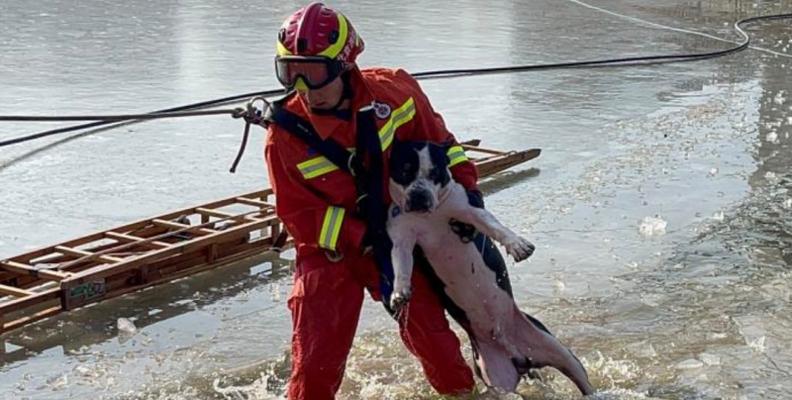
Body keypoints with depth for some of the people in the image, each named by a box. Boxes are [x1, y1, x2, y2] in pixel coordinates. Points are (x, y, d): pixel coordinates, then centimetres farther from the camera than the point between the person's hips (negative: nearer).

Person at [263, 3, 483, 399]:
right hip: (329, 249, -2)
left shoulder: (393, 90, -15)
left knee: (430, 333, 13)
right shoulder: (285, 135, -20)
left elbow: (435, 138, 3)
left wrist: (465, 183, 1)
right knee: (316, 363, -9)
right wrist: (363, 238, -20)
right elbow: (298, 214, -14)